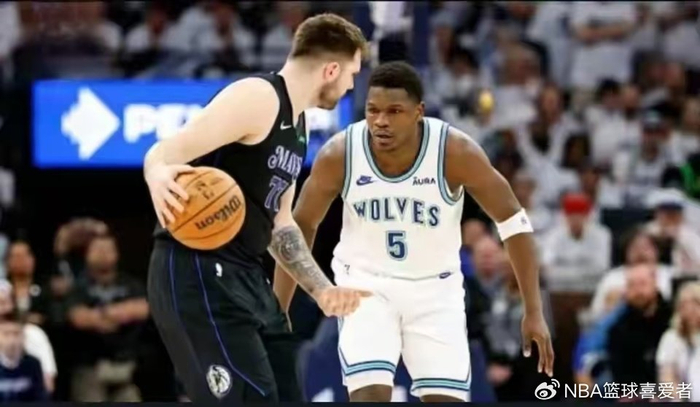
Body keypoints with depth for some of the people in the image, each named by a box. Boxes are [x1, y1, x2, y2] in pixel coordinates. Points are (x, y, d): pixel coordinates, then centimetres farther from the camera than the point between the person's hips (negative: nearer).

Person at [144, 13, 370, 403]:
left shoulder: (299, 124, 18)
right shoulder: (257, 97, -12)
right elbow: (165, 153, -22)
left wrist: (322, 289, 20)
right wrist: (159, 175, -45)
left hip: (248, 279, 10)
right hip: (198, 274, -10)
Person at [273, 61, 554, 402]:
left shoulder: (456, 152, -23)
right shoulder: (339, 154, -20)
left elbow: (512, 221, -12)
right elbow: (300, 227, -3)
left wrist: (534, 311, -14)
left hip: (435, 287, 1)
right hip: (364, 283, 0)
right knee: (370, 396, -21)